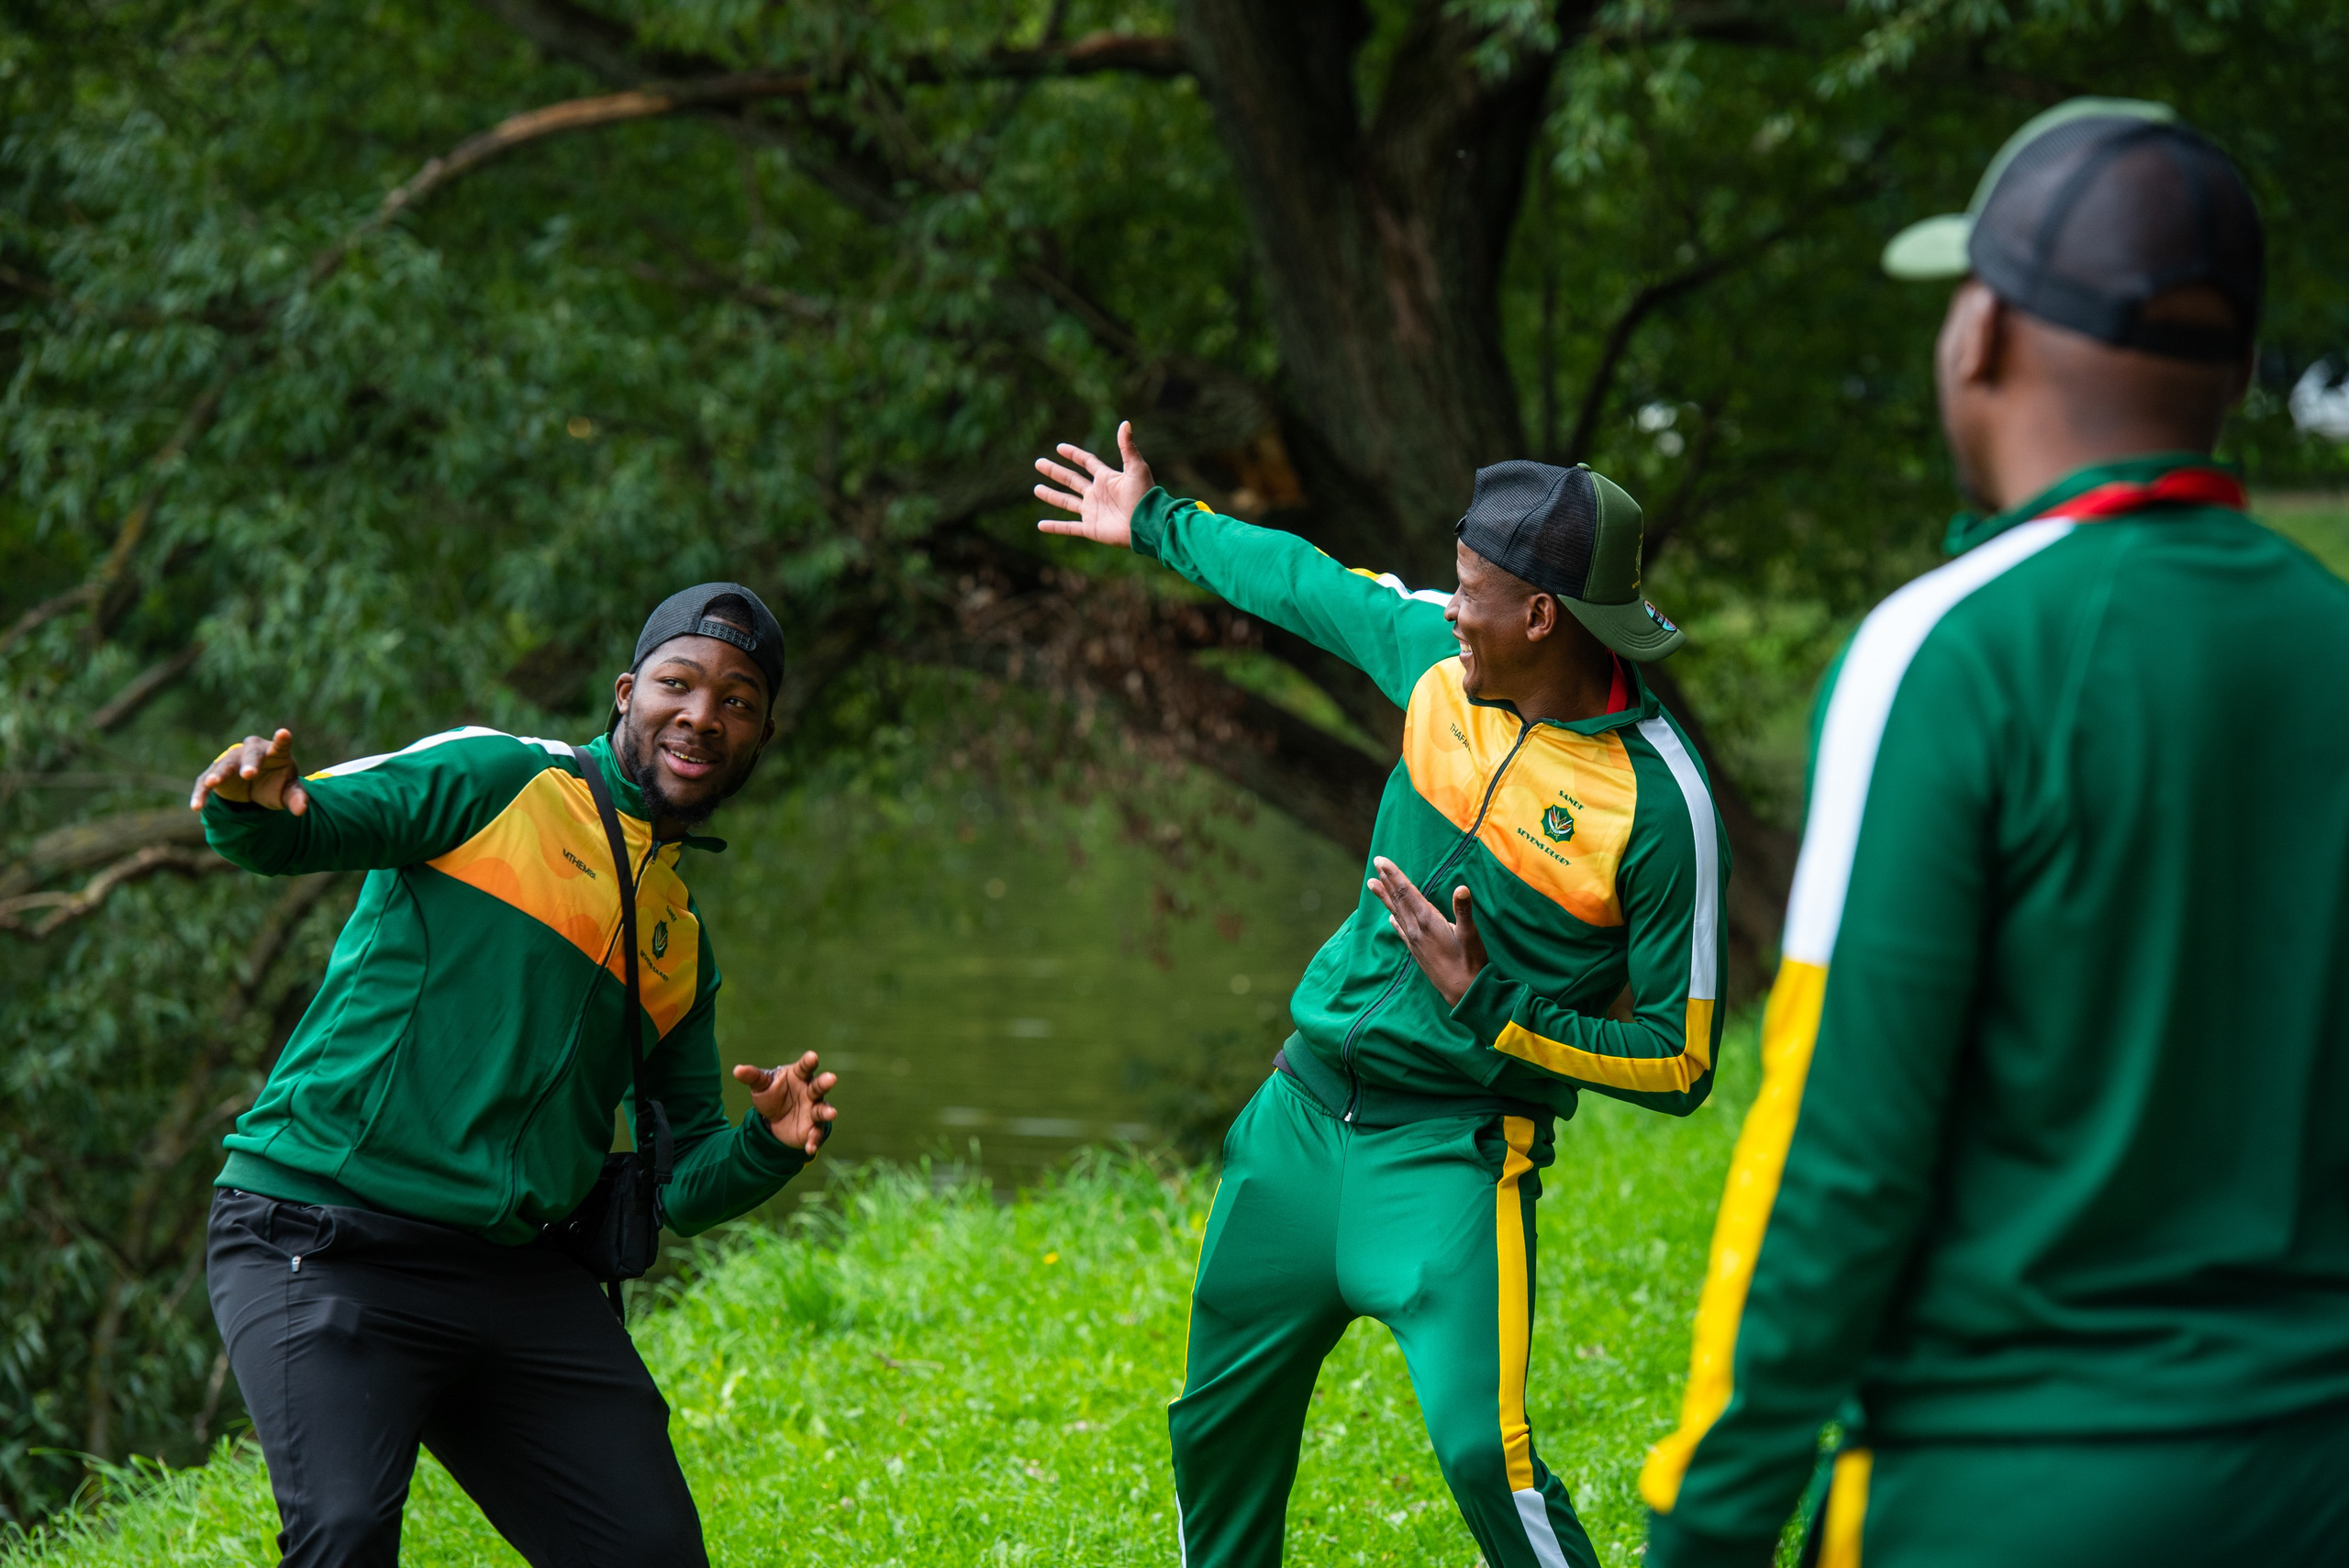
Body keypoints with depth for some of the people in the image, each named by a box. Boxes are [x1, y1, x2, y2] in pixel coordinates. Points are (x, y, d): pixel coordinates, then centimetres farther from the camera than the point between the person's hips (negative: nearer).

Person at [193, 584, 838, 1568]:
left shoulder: (681, 948, 22)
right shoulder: (499, 779, 4)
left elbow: (685, 1184, 20)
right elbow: (305, 830, -8)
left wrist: (768, 1146, -2)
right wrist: (253, 807, -33)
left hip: (516, 1282, 6)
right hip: (322, 1248, -6)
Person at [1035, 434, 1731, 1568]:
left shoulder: (1659, 802, -19)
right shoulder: (1440, 658, -2)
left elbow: (1681, 1063, -14)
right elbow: (1314, 588, 21)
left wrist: (1489, 1007, -22)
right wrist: (1158, 526, 33)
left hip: (1451, 1156, -7)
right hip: (1304, 1114, 7)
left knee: (1483, 1449, -25)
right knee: (1219, 1429, 17)